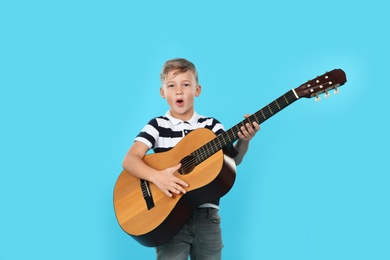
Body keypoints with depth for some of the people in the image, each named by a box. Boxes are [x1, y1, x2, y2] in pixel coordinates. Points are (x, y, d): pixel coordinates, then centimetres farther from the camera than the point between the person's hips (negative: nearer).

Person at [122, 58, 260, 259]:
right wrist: (156, 176, -26)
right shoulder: (157, 126, 2)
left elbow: (233, 159, -2)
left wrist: (243, 140, -23)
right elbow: (129, 160, -8)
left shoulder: (211, 125, 8)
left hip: (206, 215, 2)